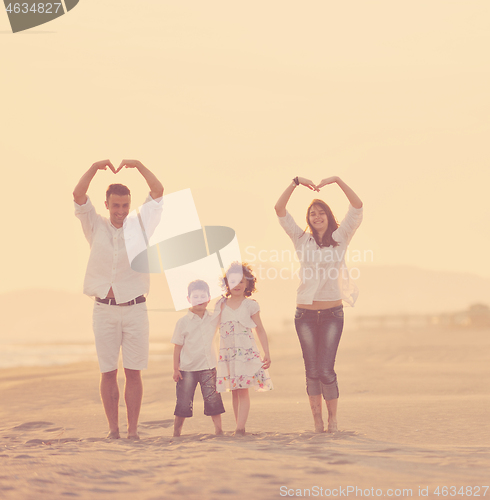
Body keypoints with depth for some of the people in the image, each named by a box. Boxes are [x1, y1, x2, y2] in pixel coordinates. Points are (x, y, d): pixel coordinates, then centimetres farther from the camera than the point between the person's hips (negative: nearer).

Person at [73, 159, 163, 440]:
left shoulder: (141, 226, 4)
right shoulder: (96, 227, 5)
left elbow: (158, 192, -3)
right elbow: (79, 197, -7)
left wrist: (138, 165, -12)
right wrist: (95, 168, -17)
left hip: (135, 309, 0)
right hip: (104, 309, 1)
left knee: (133, 372, 0)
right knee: (108, 372, 2)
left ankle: (133, 430, 4)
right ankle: (113, 430, 8)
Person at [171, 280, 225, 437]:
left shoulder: (213, 318, 3)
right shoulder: (183, 322, -5)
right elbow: (177, 346, -2)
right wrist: (175, 369, -4)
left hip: (208, 367, 2)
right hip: (187, 369, -2)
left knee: (213, 399, 0)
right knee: (184, 403, 2)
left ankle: (218, 429, 9)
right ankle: (176, 432, 15)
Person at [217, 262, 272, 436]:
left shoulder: (250, 305, 1)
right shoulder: (221, 305, 9)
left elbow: (260, 330, 5)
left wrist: (267, 354, 0)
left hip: (246, 352, -3)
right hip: (227, 354, 3)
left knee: (243, 390, -9)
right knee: (234, 392, 6)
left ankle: (240, 428, -13)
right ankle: (239, 426, 12)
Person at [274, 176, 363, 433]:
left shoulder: (340, 238, 5)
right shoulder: (302, 239, 7)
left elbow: (357, 206, -5)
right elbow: (279, 210, -1)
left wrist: (337, 180, -11)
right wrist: (296, 182, -10)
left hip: (332, 313, -1)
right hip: (305, 313, 1)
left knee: (326, 370, -6)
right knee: (312, 370, 3)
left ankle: (333, 417, 13)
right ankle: (317, 422, 11)